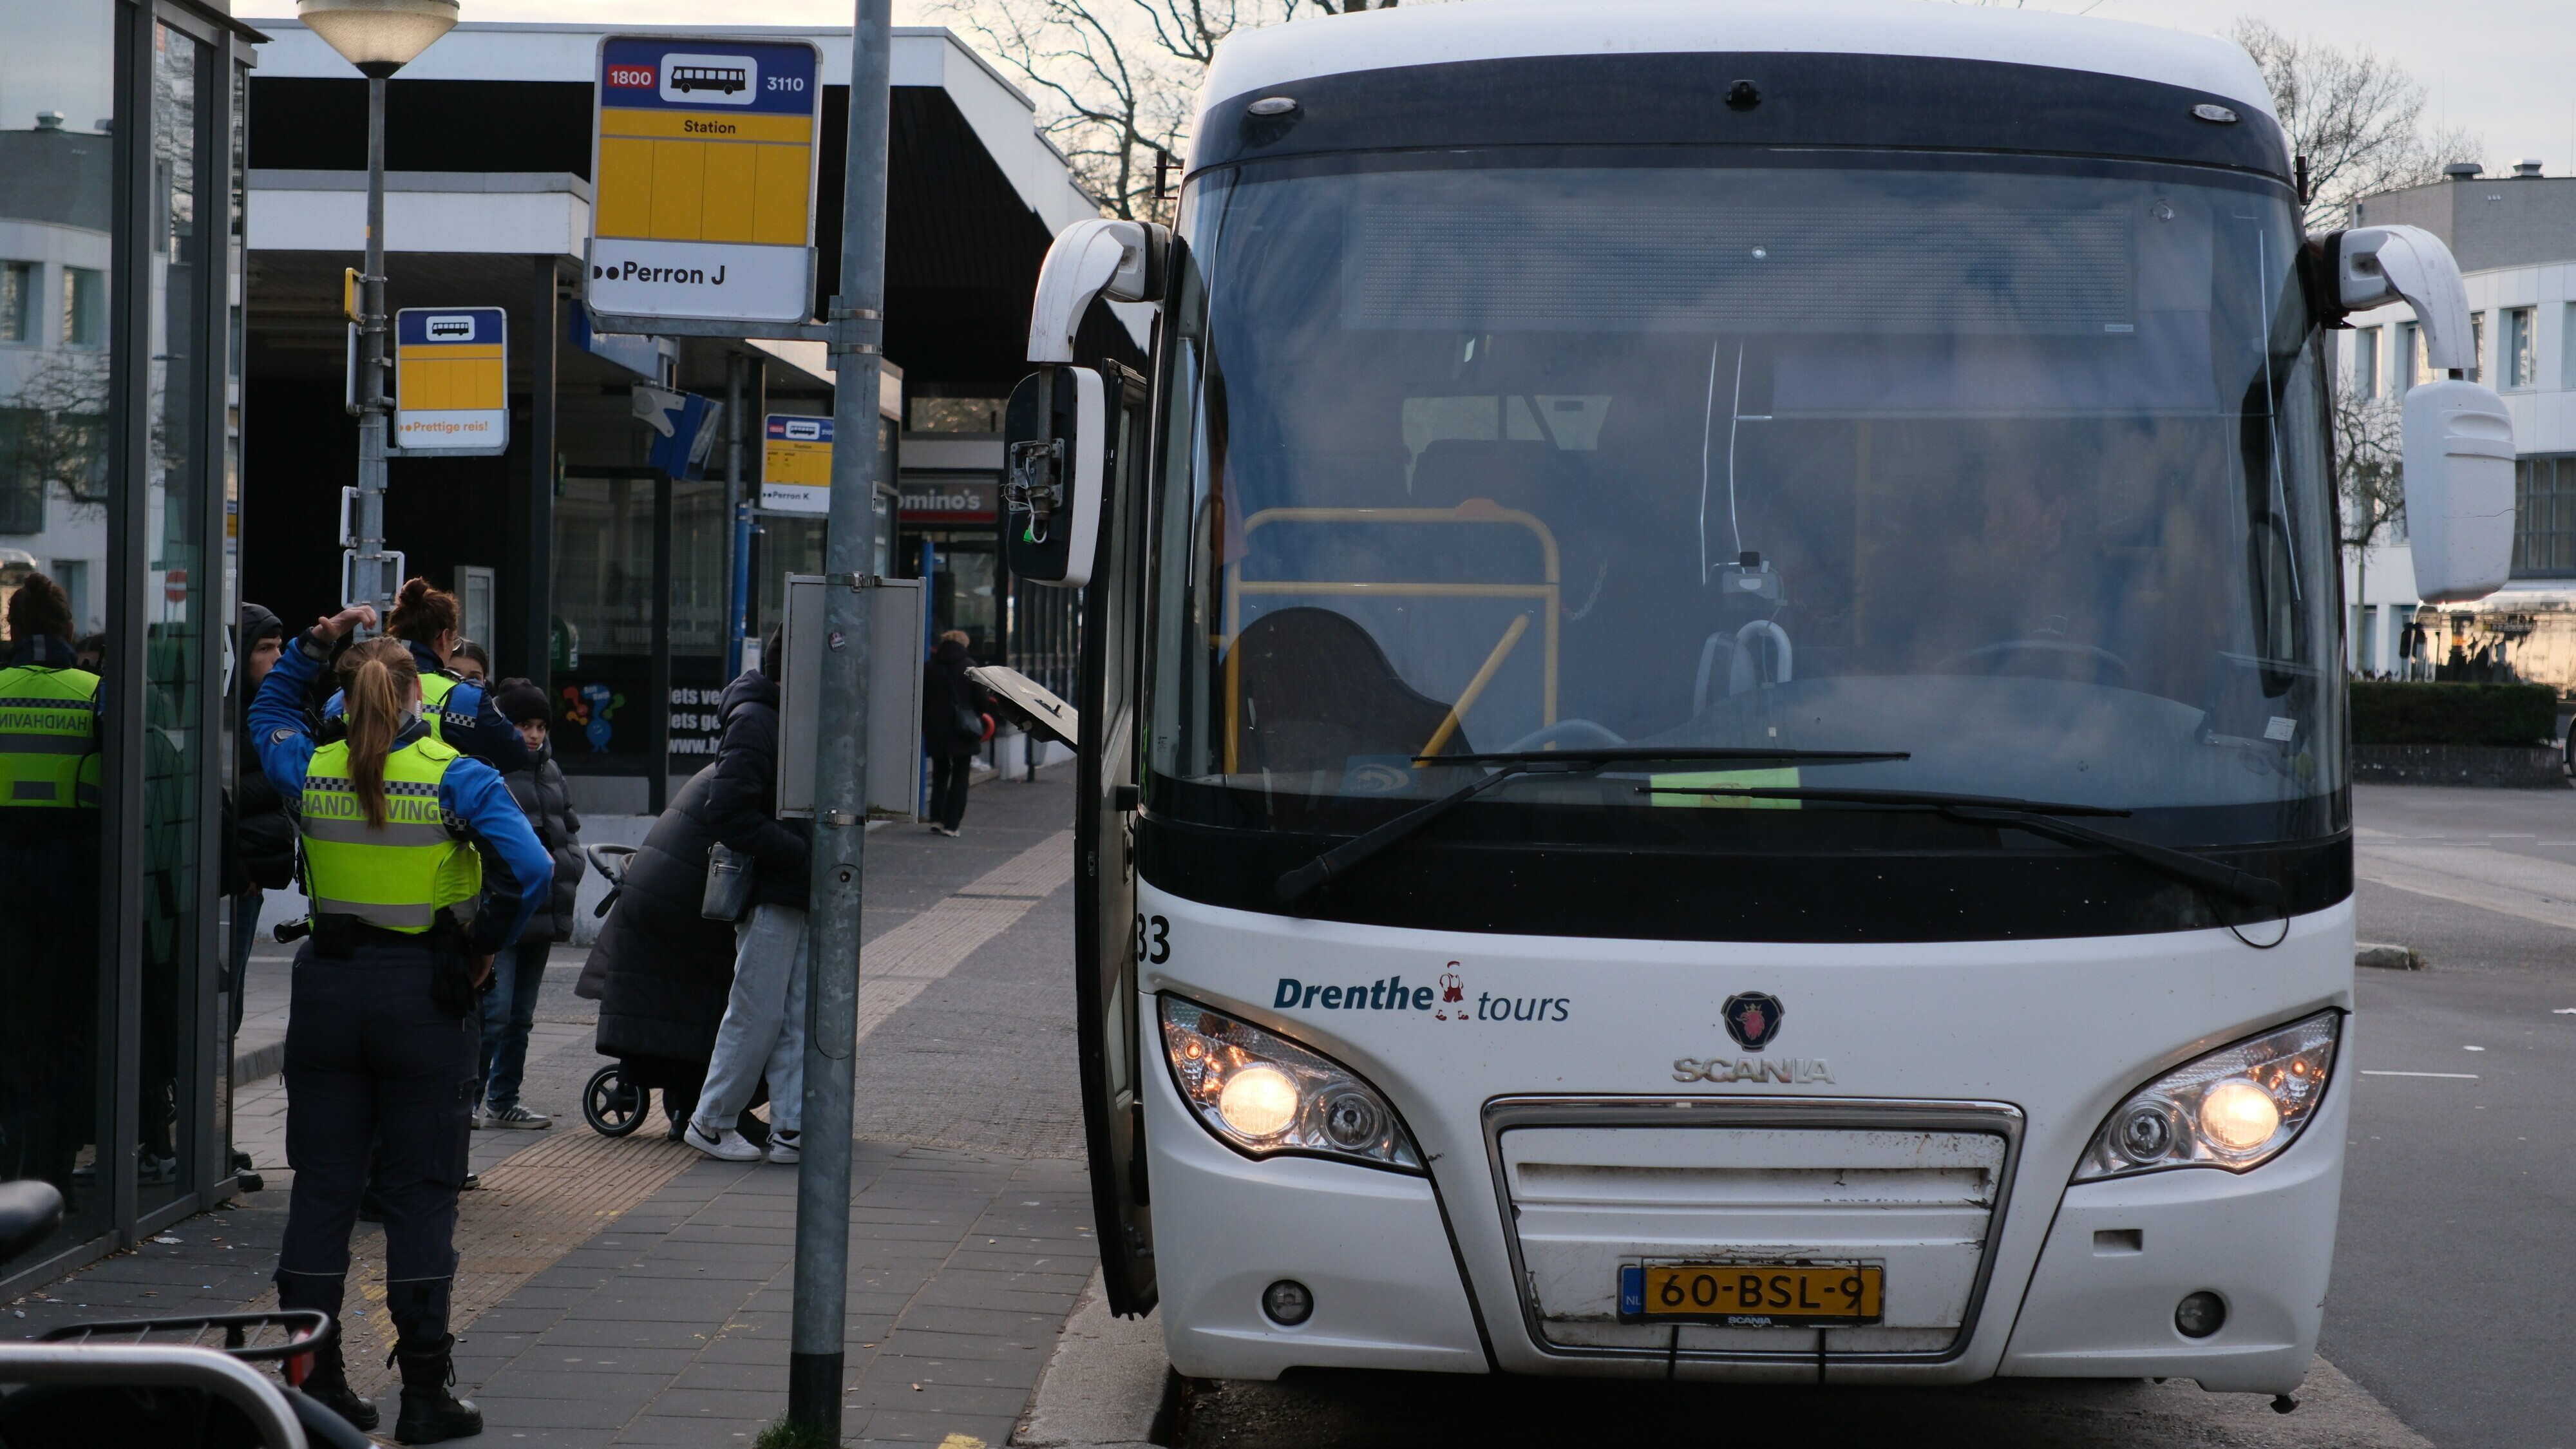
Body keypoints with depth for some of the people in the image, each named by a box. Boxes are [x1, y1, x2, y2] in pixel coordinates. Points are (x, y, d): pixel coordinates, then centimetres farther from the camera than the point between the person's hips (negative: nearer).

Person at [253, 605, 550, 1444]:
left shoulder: (310, 773, 1)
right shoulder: (457, 779, -9)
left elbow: (268, 712, 25)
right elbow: (530, 870, -22)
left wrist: (314, 644, 19)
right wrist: (489, 947, -8)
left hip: (328, 989, 3)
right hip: (424, 996, -3)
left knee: (321, 1186, 11)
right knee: (421, 1194, 3)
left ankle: (313, 1379, 14)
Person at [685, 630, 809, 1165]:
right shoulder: (753, 721, -13)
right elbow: (729, 812, -21)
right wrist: (799, 851, -21)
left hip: (802, 893, 9)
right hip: (769, 894, -9)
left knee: (800, 1016, 7)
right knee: (758, 1015, -2)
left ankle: (790, 1129, 10)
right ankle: (711, 1122, 12)